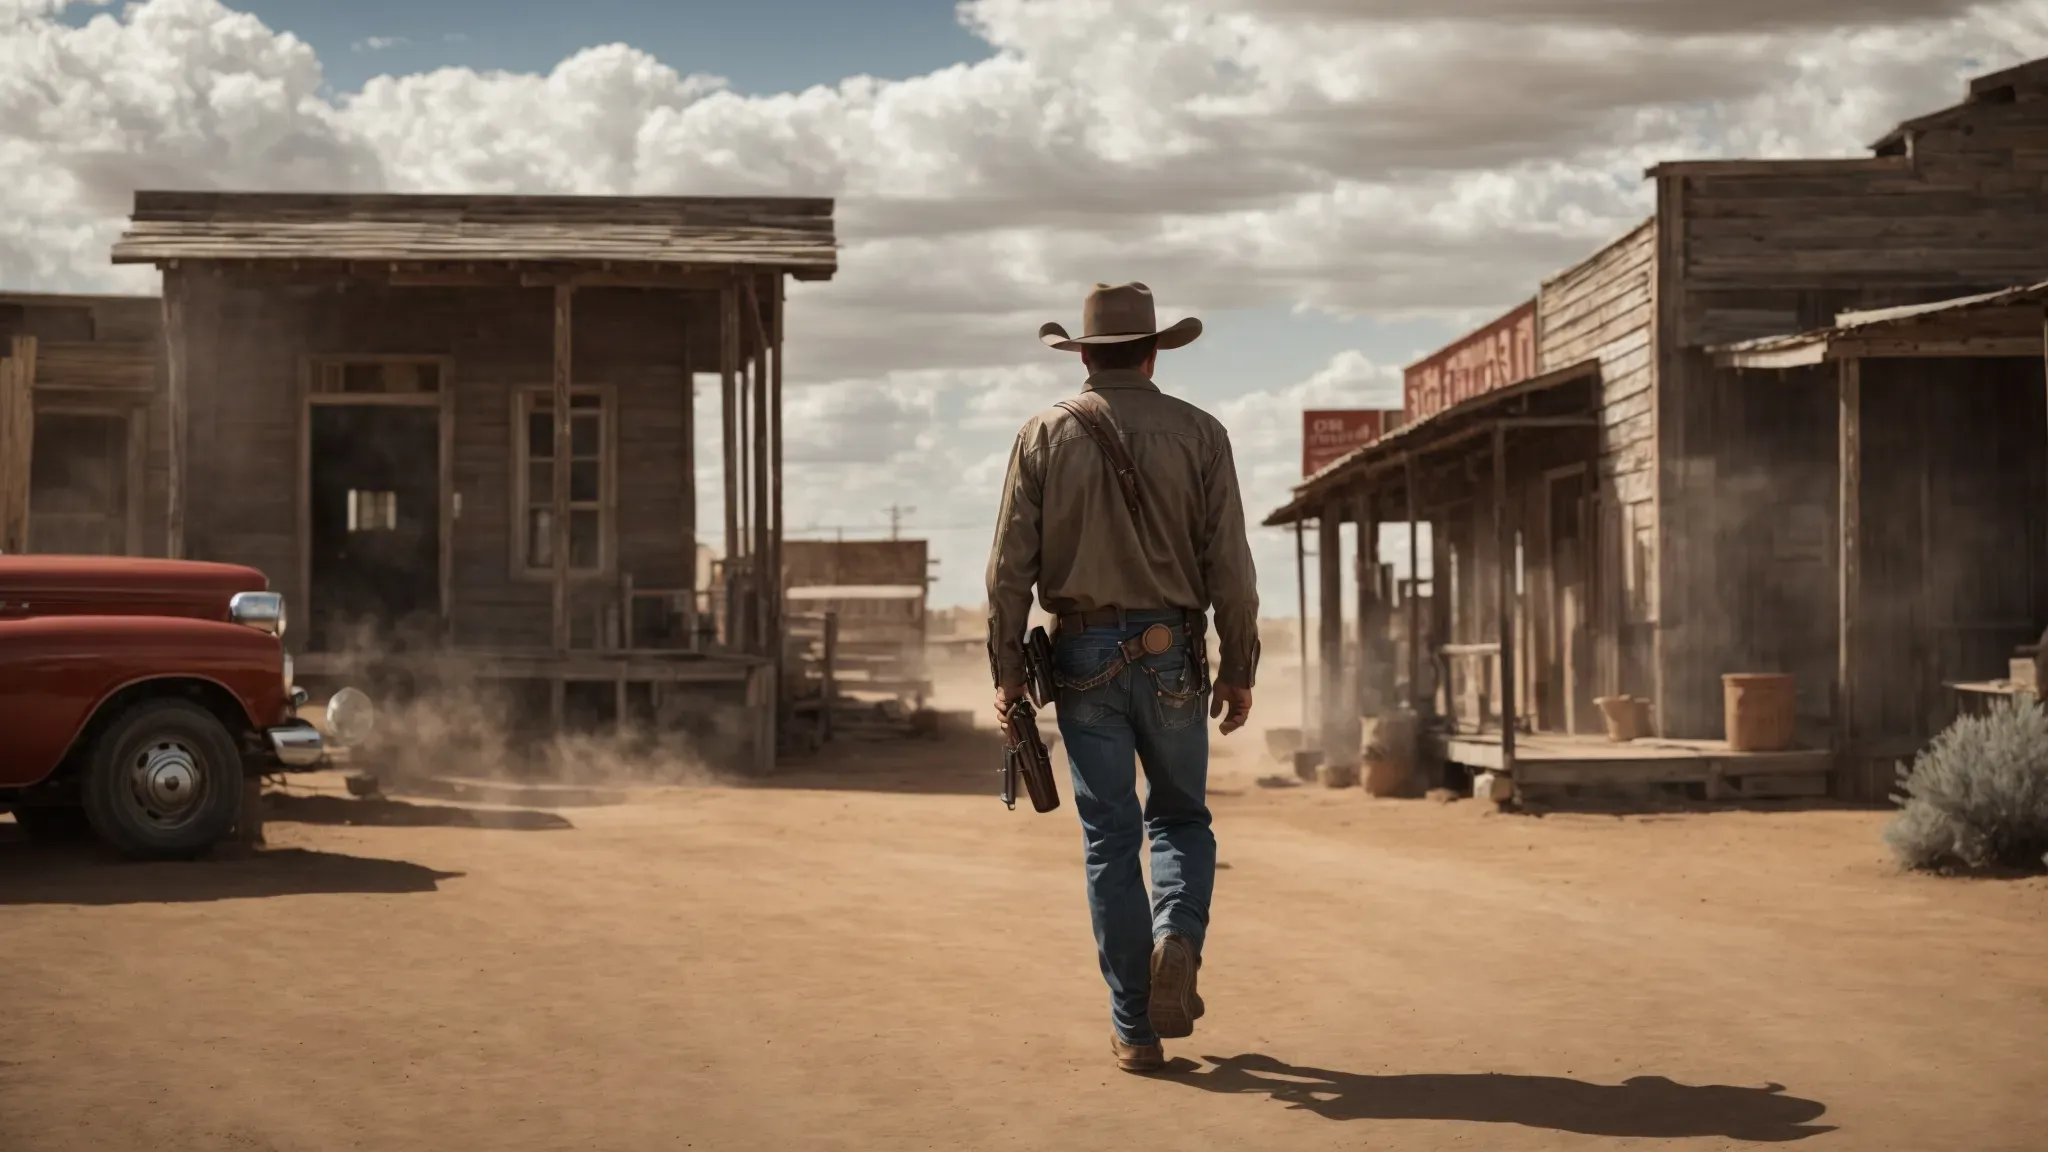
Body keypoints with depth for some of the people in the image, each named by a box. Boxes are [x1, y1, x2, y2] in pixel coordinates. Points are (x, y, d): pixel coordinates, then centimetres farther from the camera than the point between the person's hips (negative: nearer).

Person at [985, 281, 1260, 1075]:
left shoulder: (1046, 435, 2)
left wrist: (1006, 669, 3)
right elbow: (1230, 564, -3)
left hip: (1083, 654, 1)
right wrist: (1238, 668, 4)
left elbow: (1010, 565, -2)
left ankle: (1135, 1028, 6)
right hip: (1171, 653, 0)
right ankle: (1178, 938, -12)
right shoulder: (1198, 433, 0)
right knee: (1180, 817, 17)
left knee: (1110, 837, 6)